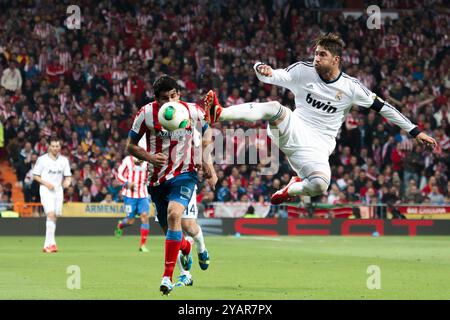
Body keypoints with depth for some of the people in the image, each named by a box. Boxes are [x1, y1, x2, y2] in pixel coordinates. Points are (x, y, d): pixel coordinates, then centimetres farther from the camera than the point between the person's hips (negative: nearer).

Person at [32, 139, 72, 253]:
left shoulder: (64, 160, 10)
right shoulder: (42, 159, 0)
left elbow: (68, 176, 14)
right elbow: (35, 175, 2)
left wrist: (67, 181, -9)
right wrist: (45, 183, -13)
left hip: (58, 190, 4)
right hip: (46, 190, -4)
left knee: (54, 217, 5)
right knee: (51, 214, -20)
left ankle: (47, 244, 14)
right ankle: (51, 242, -25)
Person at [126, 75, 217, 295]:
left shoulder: (193, 112, -9)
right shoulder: (146, 113, -11)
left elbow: (207, 136, 13)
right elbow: (130, 145, -1)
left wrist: (207, 162, 4)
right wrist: (149, 157, -20)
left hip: (184, 175, -2)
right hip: (157, 179, 2)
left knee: (174, 214, -29)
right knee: (169, 229, 11)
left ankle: (167, 277, -22)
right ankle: (186, 250, 53)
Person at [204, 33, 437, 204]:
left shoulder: (350, 87, -2)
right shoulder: (304, 71, 0)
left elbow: (383, 108, 4)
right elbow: (271, 76, -6)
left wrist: (415, 132, 4)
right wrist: (262, 69, -33)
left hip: (316, 148, 0)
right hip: (294, 130, 0)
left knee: (320, 185, -29)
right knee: (275, 108, -32)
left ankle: (291, 190, 6)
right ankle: (216, 115, -39)